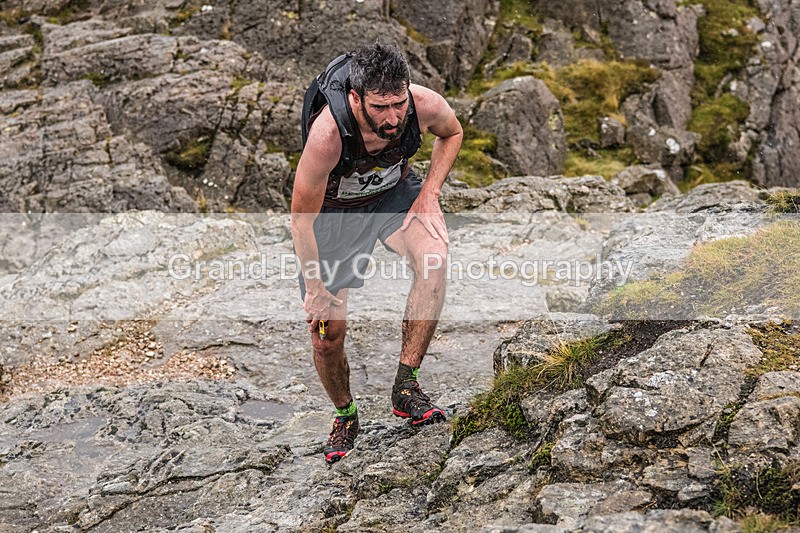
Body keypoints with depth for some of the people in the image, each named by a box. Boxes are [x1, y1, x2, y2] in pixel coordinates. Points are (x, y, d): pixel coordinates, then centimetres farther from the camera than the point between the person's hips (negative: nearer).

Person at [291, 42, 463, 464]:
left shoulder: (424, 105, -28)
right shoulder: (328, 133, -38)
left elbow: (452, 133, 0)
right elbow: (301, 216, -23)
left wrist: (430, 191, -13)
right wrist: (315, 285, -16)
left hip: (395, 193, 2)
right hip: (334, 210, -2)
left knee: (434, 258, -32)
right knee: (327, 334, -3)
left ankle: (406, 387, -20)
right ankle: (345, 417, 29)